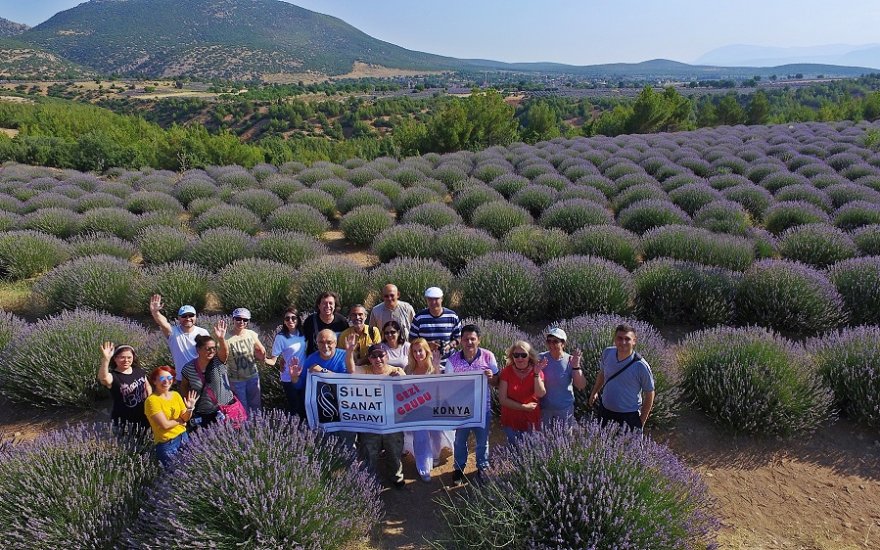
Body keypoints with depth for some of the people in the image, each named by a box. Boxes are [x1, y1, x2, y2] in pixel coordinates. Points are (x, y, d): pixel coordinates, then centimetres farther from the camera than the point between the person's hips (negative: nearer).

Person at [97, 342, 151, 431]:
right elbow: (103, 378, -44)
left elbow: (147, 386, 16)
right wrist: (106, 359, -58)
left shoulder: (139, 371, 0)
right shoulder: (113, 376, -19)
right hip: (123, 422, -5)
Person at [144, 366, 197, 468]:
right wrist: (181, 420, -3)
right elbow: (165, 425, -19)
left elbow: (185, 418, 3)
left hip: (183, 436, 6)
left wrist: (190, 409, -17)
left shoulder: (176, 395, 2)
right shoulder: (152, 400, -16)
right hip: (166, 443, -5)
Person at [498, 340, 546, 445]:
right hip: (510, 421, -1)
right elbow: (502, 399, -12)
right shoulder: (507, 371, -9)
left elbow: (541, 394, -18)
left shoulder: (537, 371, -5)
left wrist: (536, 373, -25)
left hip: (531, 421, 1)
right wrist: (524, 407, -13)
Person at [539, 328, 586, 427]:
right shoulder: (541, 358, -12)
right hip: (544, 408, 0)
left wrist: (576, 366, -30)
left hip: (565, 409, 0)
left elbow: (581, 386, -17)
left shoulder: (570, 360, -14)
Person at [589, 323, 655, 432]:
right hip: (604, 411, 4)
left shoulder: (641, 366, -22)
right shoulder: (607, 353, -10)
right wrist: (594, 392, 18)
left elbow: (649, 394, -10)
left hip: (628, 416, -4)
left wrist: (641, 421, -6)